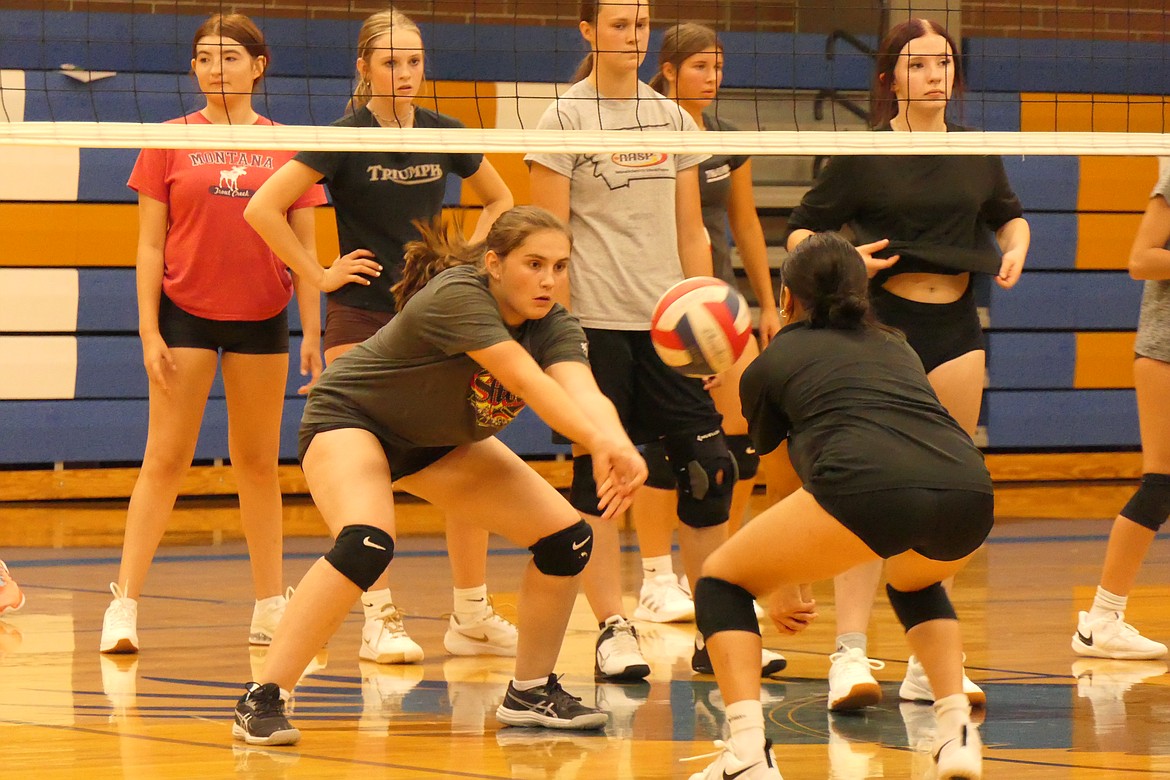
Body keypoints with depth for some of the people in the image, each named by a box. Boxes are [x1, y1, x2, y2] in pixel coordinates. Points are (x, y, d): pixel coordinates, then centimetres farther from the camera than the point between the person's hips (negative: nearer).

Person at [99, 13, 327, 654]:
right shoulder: (169, 142, 0)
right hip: (185, 313, -2)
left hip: (262, 319, 2)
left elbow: (304, 247, 5)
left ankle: (271, 608, 14)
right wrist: (149, 330, -6)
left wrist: (312, 331, 1)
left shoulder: (287, 146, 3)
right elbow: (151, 245, 0)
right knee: (164, 462, -5)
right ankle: (124, 606, -4)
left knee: (258, 464, 9)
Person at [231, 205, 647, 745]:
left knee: (568, 539, -2)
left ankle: (530, 693, 15)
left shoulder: (554, 327, -13)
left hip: (438, 442, 8)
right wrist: (600, 442, -57)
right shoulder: (457, 296, -33)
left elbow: (583, 393, -33)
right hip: (349, 418, -8)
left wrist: (619, 445, -55)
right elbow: (528, 382, -44)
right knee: (365, 545, -35)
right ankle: (261, 701, -29)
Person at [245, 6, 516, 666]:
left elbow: (500, 200, 21)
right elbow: (264, 209, -12)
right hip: (362, 318, -4)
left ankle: (474, 615, 9)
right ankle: (380, 621, 0)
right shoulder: (345, 137, -8)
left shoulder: (444, 135, 4)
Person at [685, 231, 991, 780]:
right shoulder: (897, 348, 37)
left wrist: (782, 585, 52)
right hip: (970, 494, 5)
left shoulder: (773, 360, 25)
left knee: (721, 580, 18)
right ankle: (958, 734, 22)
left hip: (869, 488, -4)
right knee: (915, 584, 39)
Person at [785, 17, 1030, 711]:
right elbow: (801, 229, 1)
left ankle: (930, 663, 10)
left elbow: (1010, 213, 27)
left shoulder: (978, 156, 9)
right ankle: (851, 657, -15)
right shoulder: (864, 156, -3)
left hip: (957, 329, 5)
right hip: (884, 322, -4)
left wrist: (1015, 249, 6)